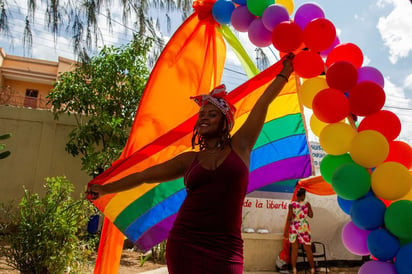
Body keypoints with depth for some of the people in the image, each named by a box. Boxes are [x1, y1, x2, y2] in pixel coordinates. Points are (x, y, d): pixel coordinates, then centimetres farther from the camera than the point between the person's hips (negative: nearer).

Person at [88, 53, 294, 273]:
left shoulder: (239, 147, 5)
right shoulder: (190, 160, 10)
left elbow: (263, 103, 7)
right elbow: (144, 175, 16)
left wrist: (285, 72, 14)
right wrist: (105, 189, 21)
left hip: (225, 248, -1)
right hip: (185, 244, 2)